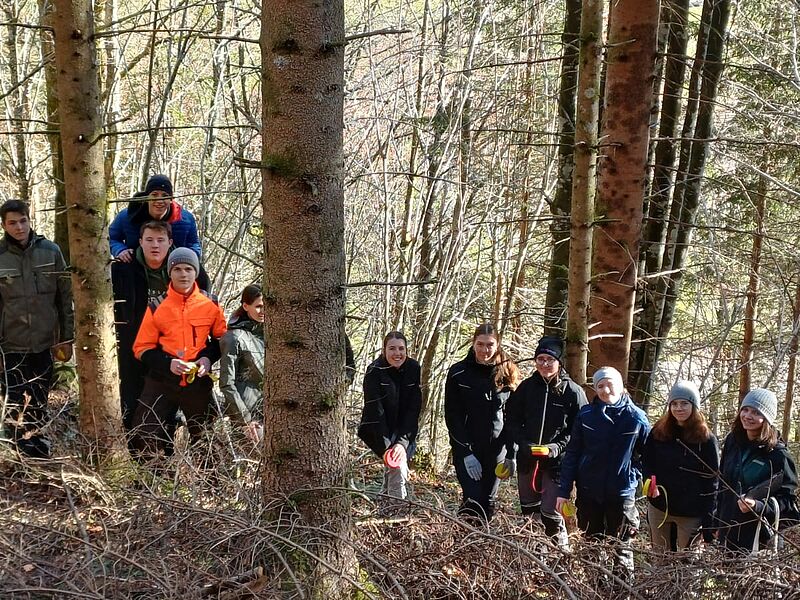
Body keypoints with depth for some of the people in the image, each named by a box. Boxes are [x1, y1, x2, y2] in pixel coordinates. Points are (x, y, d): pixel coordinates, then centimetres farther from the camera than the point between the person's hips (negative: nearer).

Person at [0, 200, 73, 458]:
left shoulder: (50, 251, -1)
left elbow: (65, 296, 4)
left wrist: (67, 337, 4)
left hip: (44, 341, 2)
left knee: (40, 402, 12)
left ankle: (39, 448, 28)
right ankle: (24, 449, 14)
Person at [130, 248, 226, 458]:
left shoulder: (210, 304, 1)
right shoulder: (157, 307, -3)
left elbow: (222, 339, 11)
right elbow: (142, 348, -1)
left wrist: (209, 358, -9)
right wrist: (167, 363, -17)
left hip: (199, 381, 1)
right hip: (162, 380, -1)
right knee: (144, 438, -6)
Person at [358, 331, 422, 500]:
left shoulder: (414, 369, -10)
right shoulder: (375, 372, -17)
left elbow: (414, 409, -12)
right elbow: (375, 411, -21)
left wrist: (402, 441, -22)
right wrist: (385, 447, -27)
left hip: (406, 431, 3)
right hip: (380, 430, -3)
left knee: (392, 471, -6)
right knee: (397, 468, -18)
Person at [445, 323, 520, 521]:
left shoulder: (507, 373, 3)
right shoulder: (459, 373, -5)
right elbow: (452, 416, -7)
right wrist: (467, 452, -13)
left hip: (496, 449, 3)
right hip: (466, 448, -3)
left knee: (488, 503, 8)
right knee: (473, 500, -12)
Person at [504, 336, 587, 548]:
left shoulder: (573, 392, -7)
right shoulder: (526, 387, 2)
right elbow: (512, 421, 8)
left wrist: (558, 447, -20)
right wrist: (510, 455, 3)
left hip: (556, 462, -4)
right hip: (527, 460, 4)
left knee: (552, 514, -7)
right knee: (528, 510, 16)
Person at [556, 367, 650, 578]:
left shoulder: (636, 417, -5)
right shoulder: (586, 415, -2)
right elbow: (572, 454, 0)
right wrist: (564, 491, -3)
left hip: (622, 492, -2)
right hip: (589, 491, 2)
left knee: (622, 546, 5)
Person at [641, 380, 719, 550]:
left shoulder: (706, 439, -8)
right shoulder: (658, 431, 2)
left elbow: (711, 481, -9)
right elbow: (646, 461, 10)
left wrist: (708, 520, -14)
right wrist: (649, 481, -11)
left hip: (690, 513, -3)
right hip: (659, 508, 3)